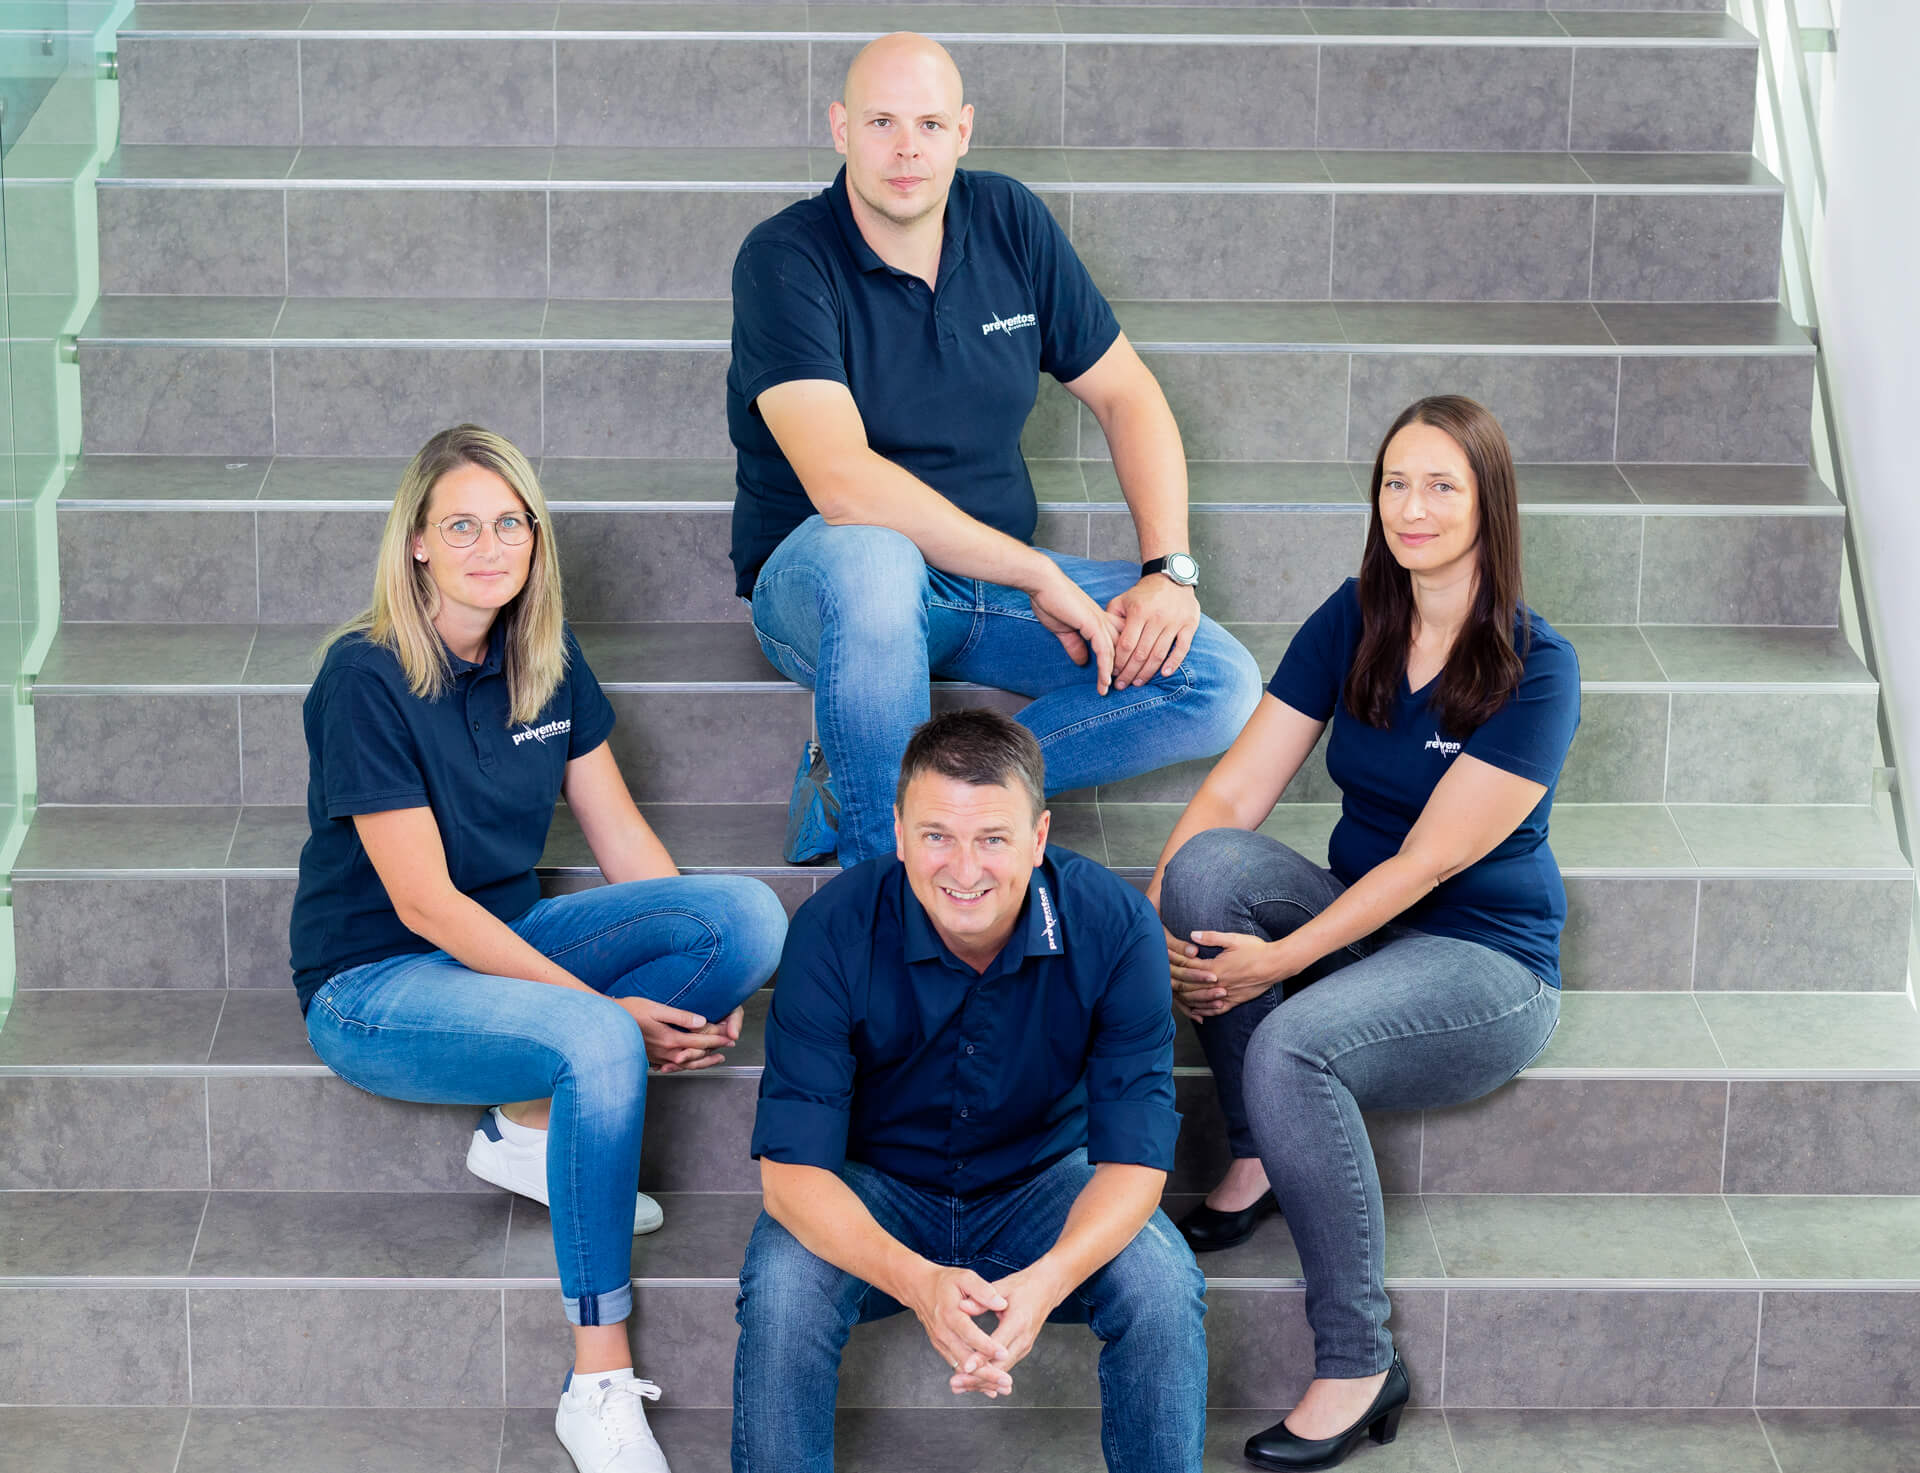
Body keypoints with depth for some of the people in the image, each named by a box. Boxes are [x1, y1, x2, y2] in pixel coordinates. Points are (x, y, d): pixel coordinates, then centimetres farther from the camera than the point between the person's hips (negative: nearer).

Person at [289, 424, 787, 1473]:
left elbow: (621, 837, 6)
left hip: (506, 946, 7)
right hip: (374, 984, -7)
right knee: (595, 1045, -36)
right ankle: (599, 1386, -28)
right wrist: (610, 1006, -23)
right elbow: (426, 904, -20)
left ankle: (532, 1124, -11)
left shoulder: (548, 661, 2)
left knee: (752, 916, -15)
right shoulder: (366, 678, -18)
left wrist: (708, 987, -9)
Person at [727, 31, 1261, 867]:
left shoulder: (1010, 223, 3)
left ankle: (848, 791, -17)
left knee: (1223, 685, -14)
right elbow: (841, 483, -26)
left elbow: (1126, 396, 7)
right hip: (817, 578, -6)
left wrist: (1169, 570, -8)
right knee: (868, 557, -42)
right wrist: (1037, 574, -26)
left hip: (995, 580, 6)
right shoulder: (784, 260, -15)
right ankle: (880, 863, -22)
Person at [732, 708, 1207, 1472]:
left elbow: (1133, 1155, -20)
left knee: (1162, 1284, -28)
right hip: (872, 1188, -1)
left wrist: (1045, 1281, -42)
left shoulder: (1115, 927, -22)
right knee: (782, 1286, -31)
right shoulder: (834, 930, -24)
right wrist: (918, 1281, -44)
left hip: (1044, 1182, 1)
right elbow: (793, 1166, -25)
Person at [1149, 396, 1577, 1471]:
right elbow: (1234, 792, -3)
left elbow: (1429, 860, -19)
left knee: (1291, 1050, -34)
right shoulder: (1350, 626, 2)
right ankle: (1256, 1161, -10)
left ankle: (1362, 1367, -19)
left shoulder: (1537, 668, -14)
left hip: (1484, 962, -5)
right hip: (1356, 925, 6)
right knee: (1207, 862, -25)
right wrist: (1155, 922, -20)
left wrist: (1278, 961, -24)